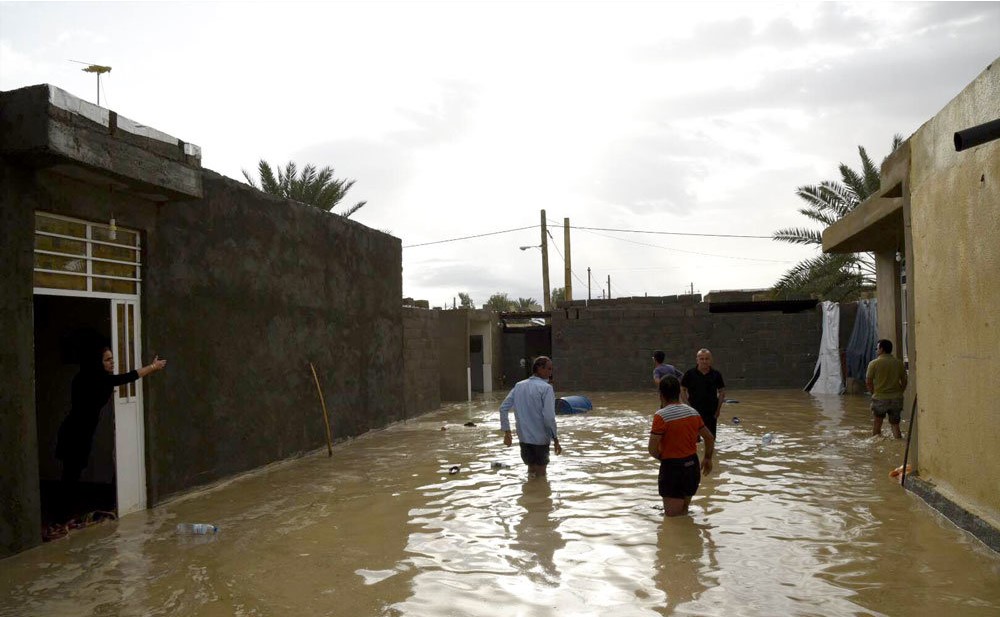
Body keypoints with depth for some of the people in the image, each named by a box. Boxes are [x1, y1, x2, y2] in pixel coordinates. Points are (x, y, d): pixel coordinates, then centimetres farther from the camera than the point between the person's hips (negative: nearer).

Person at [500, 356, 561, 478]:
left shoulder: (519, 386, 7)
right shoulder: (546, 388, -12)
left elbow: (503, 408, 6)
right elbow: (548, 416, -19)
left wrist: (507, 432, 10)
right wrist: (555, 439, -11)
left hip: (523, 439, 6)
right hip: (541, 439, -5)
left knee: (531, 469, 19)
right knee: (540, 475, 6)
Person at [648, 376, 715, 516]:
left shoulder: (661, 416, -17)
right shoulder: (693, 412, 3)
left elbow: (652, 449, -21)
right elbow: (710, 438, 12)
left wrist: (662, 457, 0)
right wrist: (708, 458, 26)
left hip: (672, 467, -7)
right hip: (692, 465, 7)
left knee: (673, 516, 4)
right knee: (684, 512, 25)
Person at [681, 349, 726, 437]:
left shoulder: (716, 375, 2)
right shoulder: (690, 374, -3)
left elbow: (722, 391, 10)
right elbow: (682, 390, 2)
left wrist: (718, 408, 2)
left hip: (711, 412, 2)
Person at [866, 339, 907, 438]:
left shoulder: (874, 363, -9)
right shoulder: (899, 362, 1)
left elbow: (868, 382, -7)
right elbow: (904, 381, 4)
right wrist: (898, 393, 15)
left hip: (879, 398, -3)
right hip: (896, 399, 3)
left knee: (876, 425, 11)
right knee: (895, 425, 12)